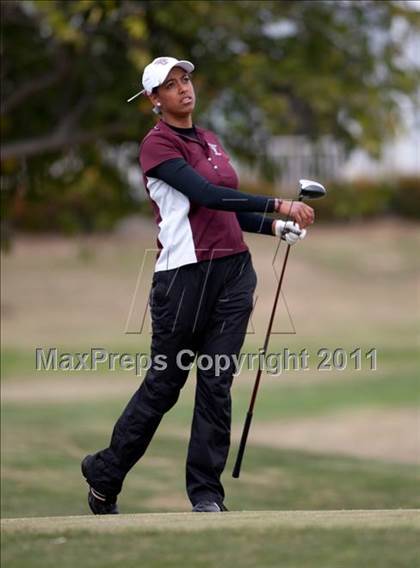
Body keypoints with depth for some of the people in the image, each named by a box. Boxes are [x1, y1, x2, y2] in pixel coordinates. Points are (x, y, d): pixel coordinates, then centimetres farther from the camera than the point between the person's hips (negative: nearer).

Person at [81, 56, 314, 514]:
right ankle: (104, 475, 21)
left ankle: (207, 493, 6)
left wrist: (276, 228, 5)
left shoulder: (211, 141, 17)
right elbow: (206, 194, -21)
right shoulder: (157, 144, -8)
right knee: (164, 383, 2)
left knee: (216, 383, 2)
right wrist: (277, 204, -26)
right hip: (185, 274, -6)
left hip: (234, 270, 6)